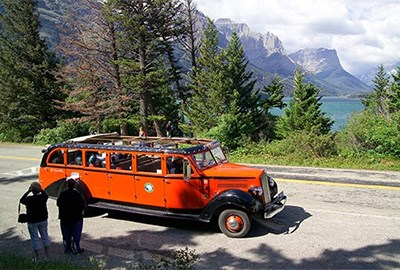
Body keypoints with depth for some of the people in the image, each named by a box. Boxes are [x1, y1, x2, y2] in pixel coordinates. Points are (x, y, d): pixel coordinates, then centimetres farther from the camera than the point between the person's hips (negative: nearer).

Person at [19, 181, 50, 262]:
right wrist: (41, 190, 6)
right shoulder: (43, 197, -9)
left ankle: (37, 257, 15)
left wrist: (28, 191, -5)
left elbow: (21, 200, -3)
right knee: (45, 236, 14)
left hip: (32, 221, -4)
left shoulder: (30, 199, -21)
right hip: (43, 220, 4)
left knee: (35, 238, 7)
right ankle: (47, 256, 19)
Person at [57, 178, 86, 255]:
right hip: (76, 218, -4)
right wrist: (81, 212, 7)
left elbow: (58, 204, 8)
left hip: (64, 218, 4)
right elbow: (82, 206, -13)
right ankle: (76, 249, 10)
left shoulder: (62, 194, -4)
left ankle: (67, 249, 23)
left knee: (66, 235, 15)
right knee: (76, 235, 6)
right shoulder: (77, 194, -17)